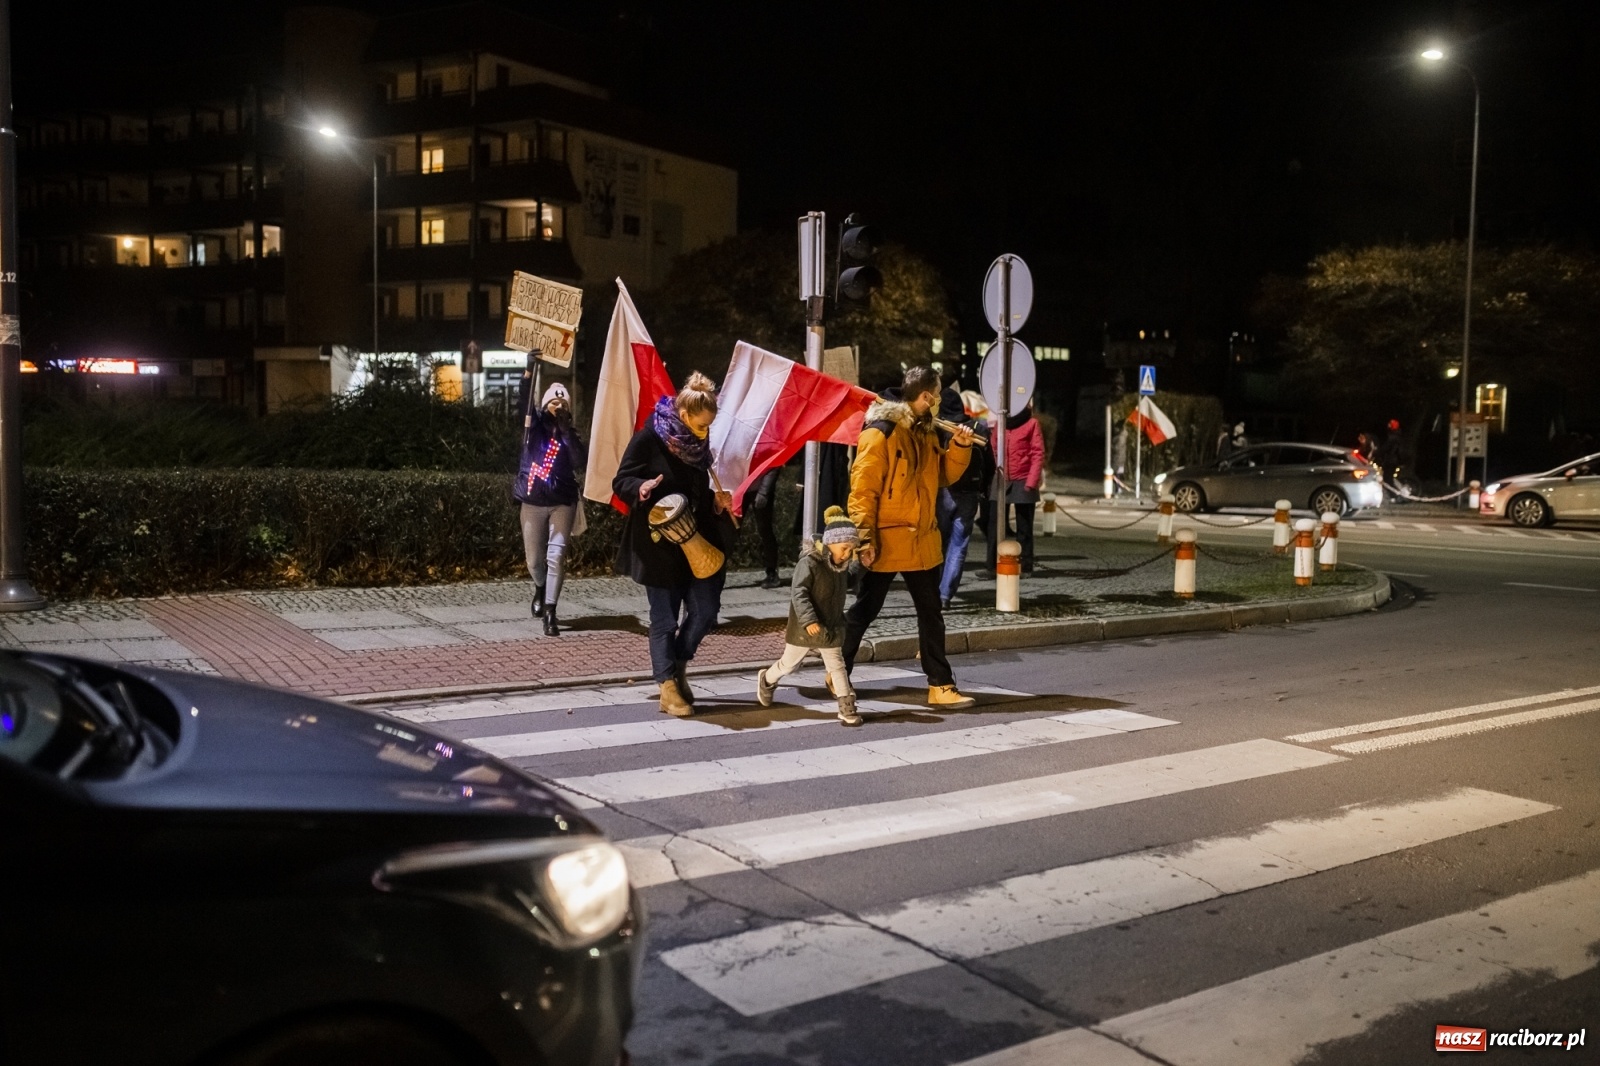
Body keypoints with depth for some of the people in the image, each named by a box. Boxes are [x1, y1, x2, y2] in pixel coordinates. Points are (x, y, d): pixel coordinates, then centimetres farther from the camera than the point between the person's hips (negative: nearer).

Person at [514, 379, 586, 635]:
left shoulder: (570, 435, 0)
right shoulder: (534, 424, 2)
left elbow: (580, 462, -17)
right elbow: (524, 400, -14)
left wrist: (566, 429, -21)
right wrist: (529, 371, -25)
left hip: (562, 504, -1)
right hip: (532, 503, 1)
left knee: (556, 557, -9)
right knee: (534, 559, 8)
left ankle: (550, 614, -6)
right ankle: (540, 589, 42)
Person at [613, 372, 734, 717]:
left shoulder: (698, 444, 7)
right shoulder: (648, 439, -11)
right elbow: (620, 481, -9)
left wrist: (716, 502, 1)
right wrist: (641, 488, -29)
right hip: (659, 546, -6)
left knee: (705, 611, 3)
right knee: (665, 618, 2)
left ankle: (678, 667, 26)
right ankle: (668, 688, 12)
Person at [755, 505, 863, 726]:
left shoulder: (841, 567, 2)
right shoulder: (809, 563, -23)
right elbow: (798, 594, -30)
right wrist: (809, 620, -37)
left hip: (830, 630, 5)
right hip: (804, 629, -5)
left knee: (837, 666, 1)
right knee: (789, 664, 14)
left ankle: (847, 707, 3)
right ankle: (767, 680, 42)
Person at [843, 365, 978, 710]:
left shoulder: (925, 432, 10)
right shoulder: (880, 433, -15)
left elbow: (944, 475, 17)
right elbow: (863, 490, -17)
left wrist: (959, 447, -1)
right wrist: (865, 539, -20)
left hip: (923, 542, 7)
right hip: (887, 542, -7)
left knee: (931, 613, 8)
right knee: (863, 611, 6)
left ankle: (940, 686, 13)